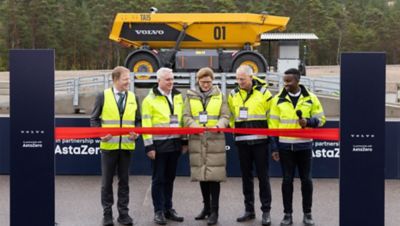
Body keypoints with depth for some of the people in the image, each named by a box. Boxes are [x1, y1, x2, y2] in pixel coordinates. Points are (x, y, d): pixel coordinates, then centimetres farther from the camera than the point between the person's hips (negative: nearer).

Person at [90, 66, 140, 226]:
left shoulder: (133, 97, 8)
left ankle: (123, 213, 17)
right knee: (107, 181, 6)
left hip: (126, 146, 2)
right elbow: (94, 119, 2)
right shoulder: (103, 96, -1)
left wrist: (136, 132, -7)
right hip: (109, 145, -2)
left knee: (124, 181, 9)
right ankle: (107, 213, 16)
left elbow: (137, 120, 13)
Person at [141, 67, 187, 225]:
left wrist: (185, 141, 12)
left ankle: (168, 209, 21)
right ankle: (159, 211, 9)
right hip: (159, 145, -5)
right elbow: (146, 125, -9)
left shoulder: (178, 97, 11)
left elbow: (182, 119, 16)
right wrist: (149, 146, -14)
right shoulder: (150, 100, -6)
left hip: (175, 144, 5)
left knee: (170, 178, 13)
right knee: (158, 179, 2)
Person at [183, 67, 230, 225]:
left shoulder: (220, 95, 6)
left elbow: (225, 117, 2)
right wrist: (195, 126, -18)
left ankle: (214, 211, 2)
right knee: (201, 174, 10)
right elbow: (186, 116, 2)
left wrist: (217, 126, -19)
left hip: (215, 141, -2)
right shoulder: (190, 96, 8)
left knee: (214, 175, -6)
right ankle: (206, 207, 25)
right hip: (197, 141, 2)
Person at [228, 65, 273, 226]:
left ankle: (266, 211, 5)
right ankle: (249, 210, 19)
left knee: (263, 176, -1)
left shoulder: (263, 92, -2)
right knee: (246, 176, 10)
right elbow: (230, 116, 19)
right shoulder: (233, 95, 8)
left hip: (259, 141, -4)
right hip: (242, 141, 4)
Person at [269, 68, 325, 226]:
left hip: (304, 145, 0)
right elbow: (273, 125, 4)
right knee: (287, 179, 4)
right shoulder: (278, 99, 3)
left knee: (306, 179, 6)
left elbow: (320, 119, 5)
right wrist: (274, 147, 0)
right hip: (285, 146, 0)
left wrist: (308, 122, -17)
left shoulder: (311, 98, 1)